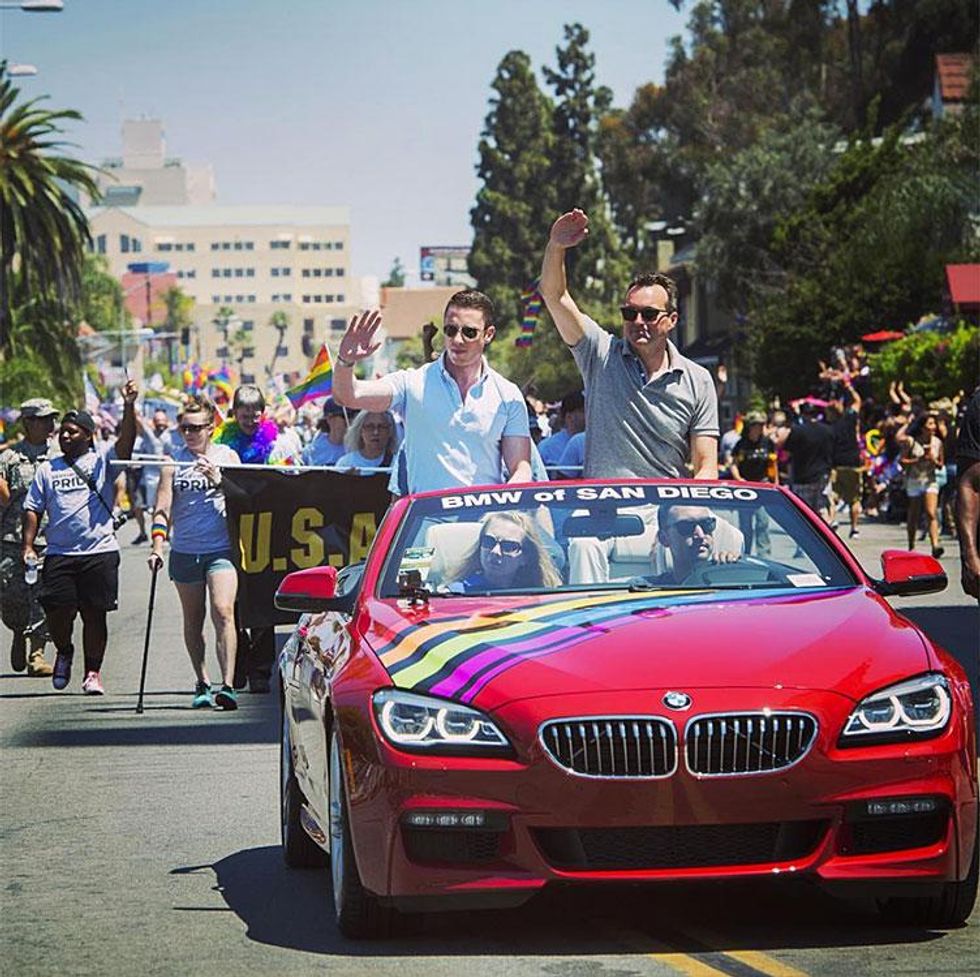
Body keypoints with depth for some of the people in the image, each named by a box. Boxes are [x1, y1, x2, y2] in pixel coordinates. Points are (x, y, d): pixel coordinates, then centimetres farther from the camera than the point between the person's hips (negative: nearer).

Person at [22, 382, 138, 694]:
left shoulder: (102, 459, 7)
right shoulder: (48, 469, 14)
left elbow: (126, 442, -10)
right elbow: (32, 509, 12)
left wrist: (129, 407, -24)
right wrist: (28, 546, 1)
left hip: (100, 552, -2)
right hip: (59, 554, 2)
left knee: (94, 614, 0)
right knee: (57, 611, -5)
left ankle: (93, 673, 10)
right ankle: (64, 652, 24)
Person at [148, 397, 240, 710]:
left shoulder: (227, 457, 4)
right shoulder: (174, 461, 5)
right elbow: (163, 505, 0)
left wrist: (218, 481, -19)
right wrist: (158, 546, -11)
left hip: (220, 549, -2)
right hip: (185, 551, 2)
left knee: (223, 613, -17)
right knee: (193, 621, 11)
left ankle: (227, 685, -21)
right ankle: (202, 683, 23)